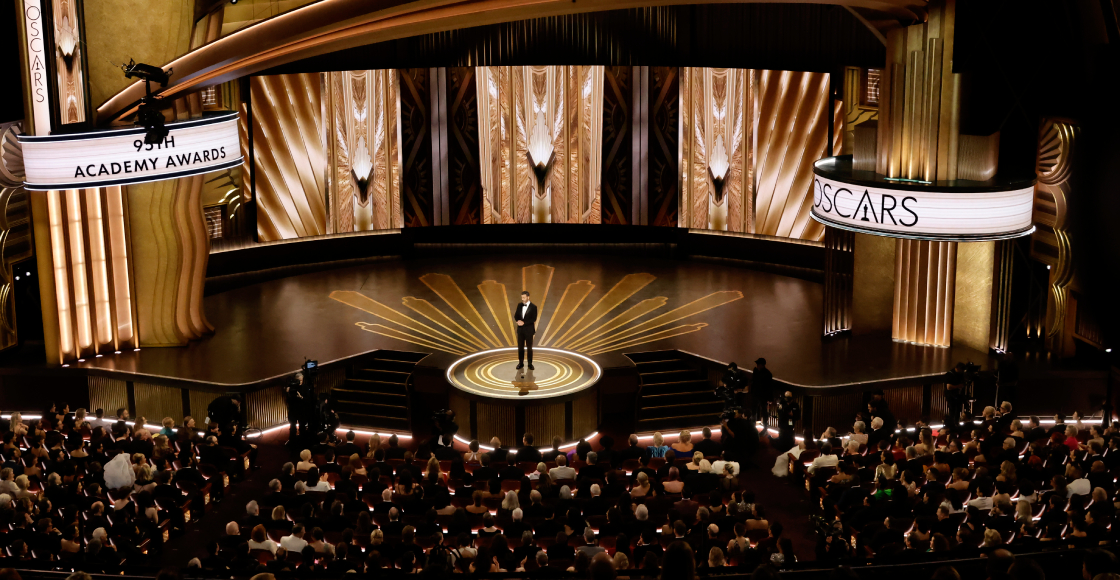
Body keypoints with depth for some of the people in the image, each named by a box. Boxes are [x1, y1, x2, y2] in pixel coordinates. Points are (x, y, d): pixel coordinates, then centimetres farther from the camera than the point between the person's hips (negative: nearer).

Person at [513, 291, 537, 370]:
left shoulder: (533, 307, -9)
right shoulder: (519, 305, 6)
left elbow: (533, 319, -14)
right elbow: (516, 316, 7)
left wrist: (524, 322, -21)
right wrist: (518, 321, -15)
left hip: (529, 330, -4)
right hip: (520, 329, 4)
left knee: (529, 347, 3)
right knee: (520, 347, 7)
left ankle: (530, 364, 10)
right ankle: (521, 363, 14)